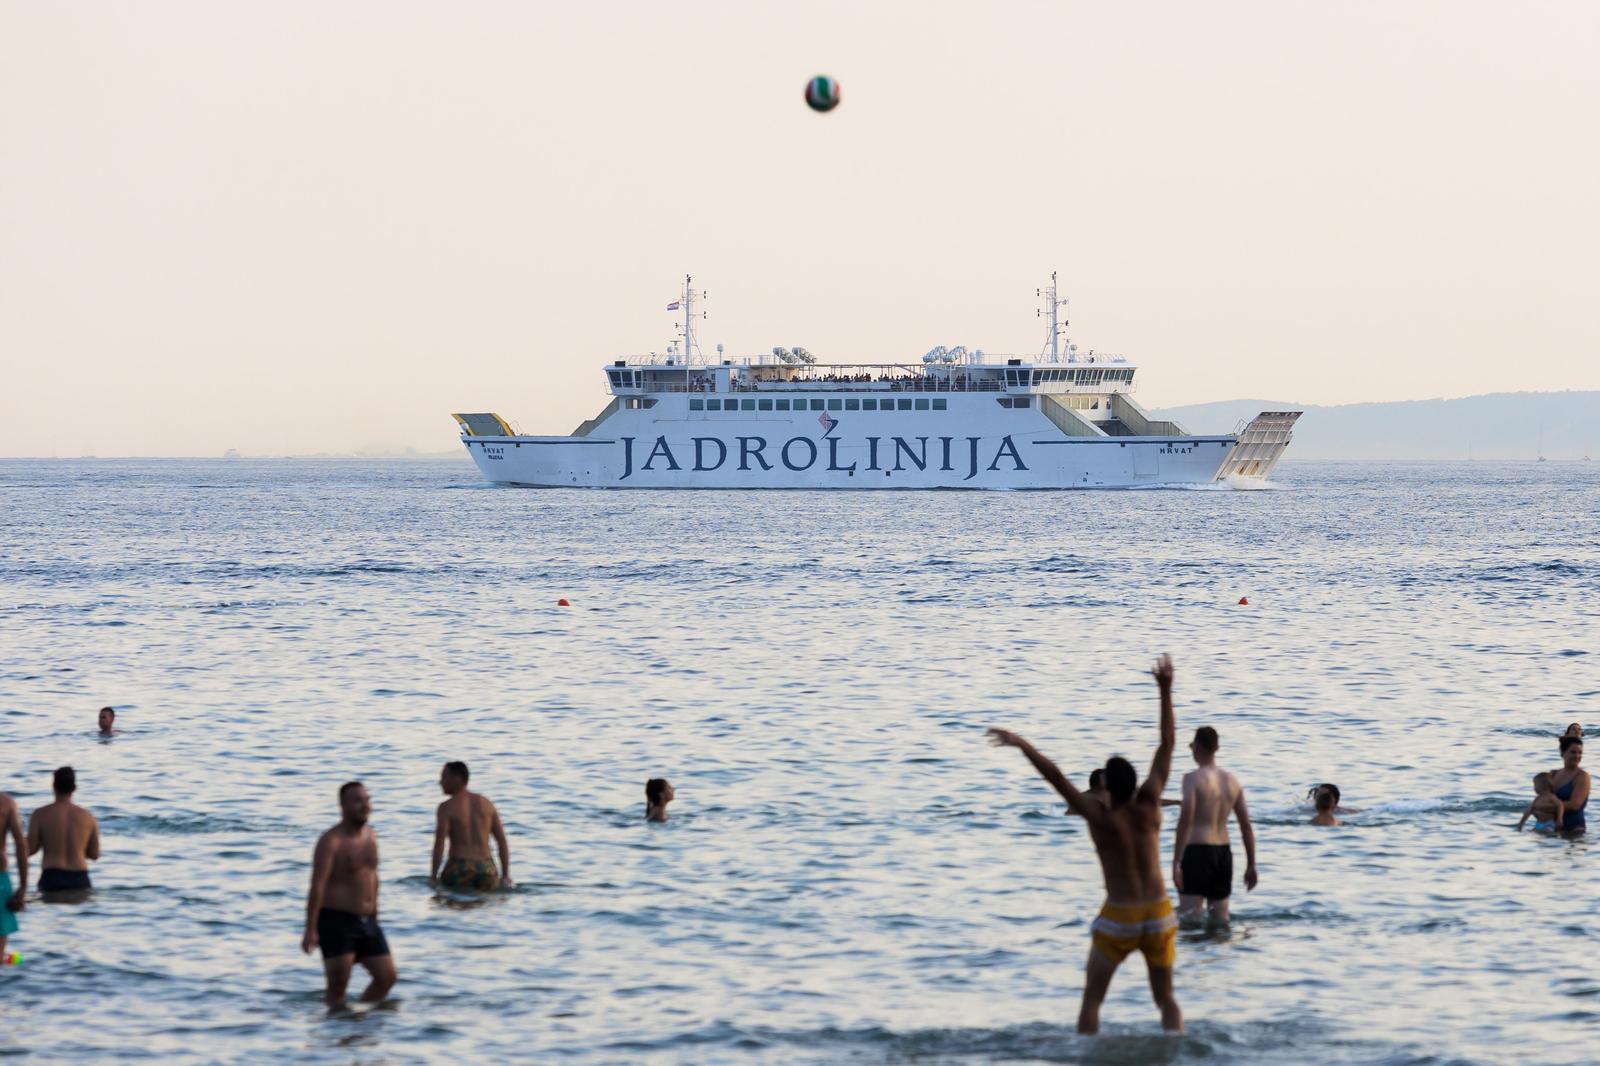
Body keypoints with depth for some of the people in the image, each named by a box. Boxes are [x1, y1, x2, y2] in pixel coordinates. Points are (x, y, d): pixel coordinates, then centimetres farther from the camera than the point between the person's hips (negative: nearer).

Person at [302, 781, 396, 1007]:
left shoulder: (370, 836, 10)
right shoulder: (331, 841, -14)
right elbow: (317, 886, -20)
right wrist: (311, 930, -26)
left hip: (367, 922, 7)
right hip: (337, 921, -7)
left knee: (387, 976, 4)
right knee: (338, 985, -6)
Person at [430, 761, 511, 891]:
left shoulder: (446, 807, -4)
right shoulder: (486, 803, 11)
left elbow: (439, 843, -12)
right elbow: (502, 841, 9)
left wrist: (433, 877, -5)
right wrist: (505, 876, 12)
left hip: (459, 872, -4)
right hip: (487, 874, 4)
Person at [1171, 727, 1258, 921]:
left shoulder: (1193, 778, -9)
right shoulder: (1232, 781, 10)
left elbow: (1186, 820, -19)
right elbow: (1246, 826, 10)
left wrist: (1176, 862, -20)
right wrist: (1251, 865, 15)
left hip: (1197, 852, -6)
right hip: (1223, 853, 6)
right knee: (1221, 919, 15)